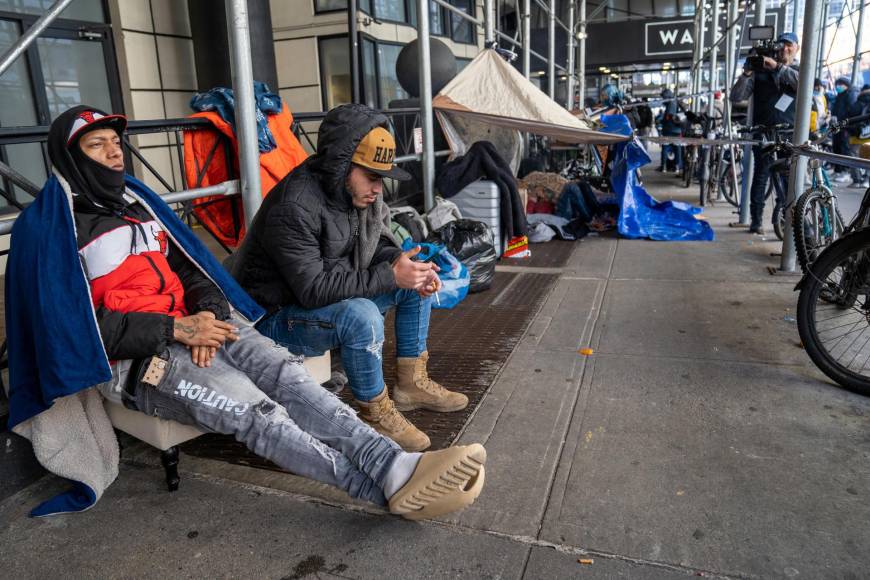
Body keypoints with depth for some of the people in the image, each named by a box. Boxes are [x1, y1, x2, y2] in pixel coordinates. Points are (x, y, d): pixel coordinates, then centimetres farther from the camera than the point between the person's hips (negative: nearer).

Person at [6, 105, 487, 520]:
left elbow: (187, 268, 16)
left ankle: (393, 464, -35)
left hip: (194, 323, 6)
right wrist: (175, 330, -17)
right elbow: (73, 324, -11)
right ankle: (389, 485, -33)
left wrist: (208, 312, -7)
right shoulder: (48, 227, -3)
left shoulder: (138, 202, 17)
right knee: (252, 409, -28)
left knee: (283, 371, -23)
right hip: (134, 359, -5)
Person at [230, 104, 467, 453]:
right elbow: (314, 288, -33)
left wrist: (403, 264, -14)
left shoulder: (359, 192, -4)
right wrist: (390, 276, -33)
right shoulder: (294, 208, -29)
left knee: (416, 285, 3)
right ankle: (376, 414, -14)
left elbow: (378, 242, 9)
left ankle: (412, 385, 10)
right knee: (361, 316, -36)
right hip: (276, 317, -9)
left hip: (336, 293, 9)